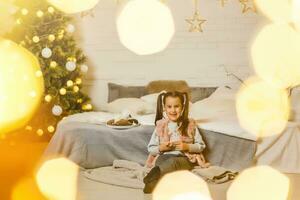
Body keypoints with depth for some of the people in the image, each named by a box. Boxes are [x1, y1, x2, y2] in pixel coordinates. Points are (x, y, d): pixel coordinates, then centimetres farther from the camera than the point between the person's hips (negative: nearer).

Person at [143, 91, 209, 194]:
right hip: (163, 157, 2)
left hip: (184, 158, -2)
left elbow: (201, 146, 11)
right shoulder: (160, 125, 12)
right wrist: (161, 148, -6)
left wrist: (187, 147, -7)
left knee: (173, 161, -39)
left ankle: (155, 174, -66)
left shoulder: (190, 124, 9)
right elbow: (150, 148, 15)